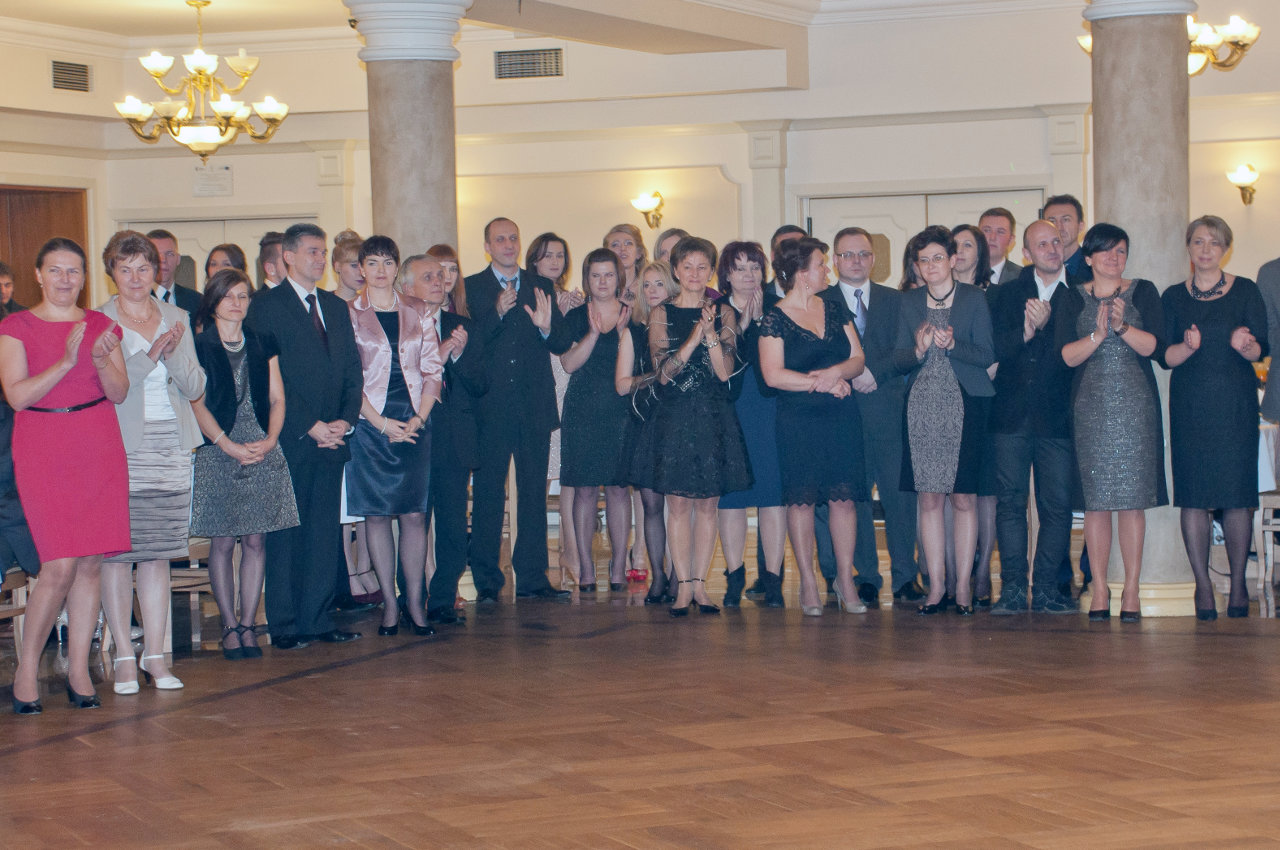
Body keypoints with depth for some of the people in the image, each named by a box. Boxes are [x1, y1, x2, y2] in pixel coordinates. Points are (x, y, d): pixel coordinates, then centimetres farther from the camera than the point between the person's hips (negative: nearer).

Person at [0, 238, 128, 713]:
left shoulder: (101, 326, 11)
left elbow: (120, 394, 6)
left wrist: (102, 360, -13)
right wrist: (66, 362, -19)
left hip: (99, 450, 4)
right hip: (43, 449, -4)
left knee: (90, 564, 2)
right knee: (60, 566, -11)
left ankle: (78, 671, 10)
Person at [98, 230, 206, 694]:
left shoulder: (176, 319, 12)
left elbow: (195, 386, 7)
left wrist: (174, 353, -10)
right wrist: (151, 355, -17)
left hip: (170, 447, 4)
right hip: (119, 450, -4)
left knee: (158, 553, 6)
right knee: (117, 554, -3)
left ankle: (155, 655, 11)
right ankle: (124, 655, 5)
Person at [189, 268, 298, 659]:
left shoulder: (260, 346, 14)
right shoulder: (199, 347, 2)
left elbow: (277, 399, 11)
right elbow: (197, 404, -3)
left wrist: (270, 440, -6)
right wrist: (229, 445, -12)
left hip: (262, 451, 3)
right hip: (218, 452, -3)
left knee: (256, 540, 1)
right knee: (222, 542, -2)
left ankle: (248, 624, 6)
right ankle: (229, 626, 4)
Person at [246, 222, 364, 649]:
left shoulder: (336, 307, 17)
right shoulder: (266, 306, -3)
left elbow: (352, 371, 15)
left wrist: (345, 420, -1)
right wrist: (310, 426, -13)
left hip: (331, 437, 6)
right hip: (290, 439, -6)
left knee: (325, 531, 7)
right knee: (286, 534, -1)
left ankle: (317, 618, 13)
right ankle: (284, 625, 4)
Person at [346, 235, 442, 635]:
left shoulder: (417, 311, 10)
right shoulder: (349, 314, 1)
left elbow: (433, 369, 8)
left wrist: (419, 418, -5)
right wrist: (382, 423, -10)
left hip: (414, 424, 2)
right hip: (370, 424, -2)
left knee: (414, 514, -1)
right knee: (376, 515, 0)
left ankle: (415, 603, 4)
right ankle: (389, 605, 6)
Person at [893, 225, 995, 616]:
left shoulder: (974, 298, 3)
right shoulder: (909, 303, 11)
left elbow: (986, 355, -2)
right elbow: (899, 359, 9)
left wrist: (952, 345, -18)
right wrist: (919, 349, -12)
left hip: (964, 406, -2)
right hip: (922, 407, 2)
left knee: (962, 498, -3)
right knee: (929, 499, 1)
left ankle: (963, 586, 3)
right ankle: (936, 584, 7)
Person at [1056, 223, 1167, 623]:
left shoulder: (1143, 292, 8)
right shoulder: (1075, 299, 9)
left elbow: (1154, 346, -2)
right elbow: (1066, 355, 0)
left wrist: (1122, 326, -17)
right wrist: (1097, 335, -15)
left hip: (1135, 405, -1)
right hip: (1091, 406, 1)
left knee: (1132, 498, -3)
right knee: (1096, 499, -1)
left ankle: (1131, 590, 0)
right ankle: (1099, 588, 5)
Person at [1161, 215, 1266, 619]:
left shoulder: (1246, 291, 6)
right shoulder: (1173, 297, 9)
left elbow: (1262, 348, 0)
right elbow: (1165, 356, 3)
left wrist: (1245, 345, -22)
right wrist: (1188, 346, -17)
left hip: (1236, 404, -1)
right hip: (1189, 404, 1)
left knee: (1237, 494, -3)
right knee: (1193, 496, -3)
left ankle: (1238, 585, 7)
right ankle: (1203, 585, 4)